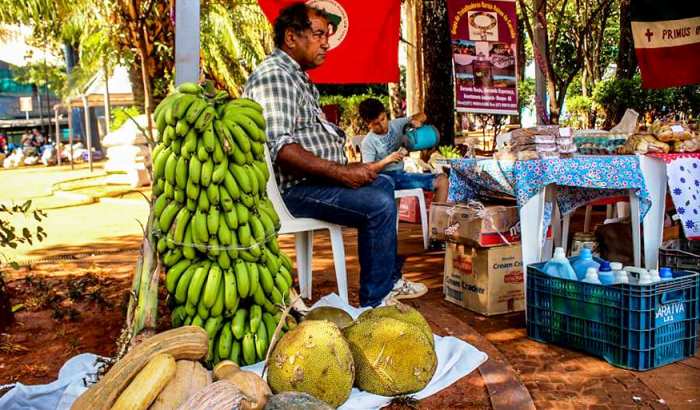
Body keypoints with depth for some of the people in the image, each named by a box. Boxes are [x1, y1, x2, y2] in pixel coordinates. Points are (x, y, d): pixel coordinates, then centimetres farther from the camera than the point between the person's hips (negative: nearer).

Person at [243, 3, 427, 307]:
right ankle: (375, 304, -10)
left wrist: (347, 169, 13)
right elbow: (280, 148, -28)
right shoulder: (273, 75, -16)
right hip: (292, 188, -12)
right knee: (379, 204, -22)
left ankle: (390, 278, 25)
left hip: (313, 177, 12)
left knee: (383, 184, 21)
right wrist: (340, 173, -28)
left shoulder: (296, 76, 18)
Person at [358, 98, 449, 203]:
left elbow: (422, 116, 15)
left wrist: (415, 120, -8)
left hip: (401, 175, 6)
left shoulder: (396, 124, 8)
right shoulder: (368, 142, -5)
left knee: (442, 179, -6)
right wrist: (387, 160, -26)